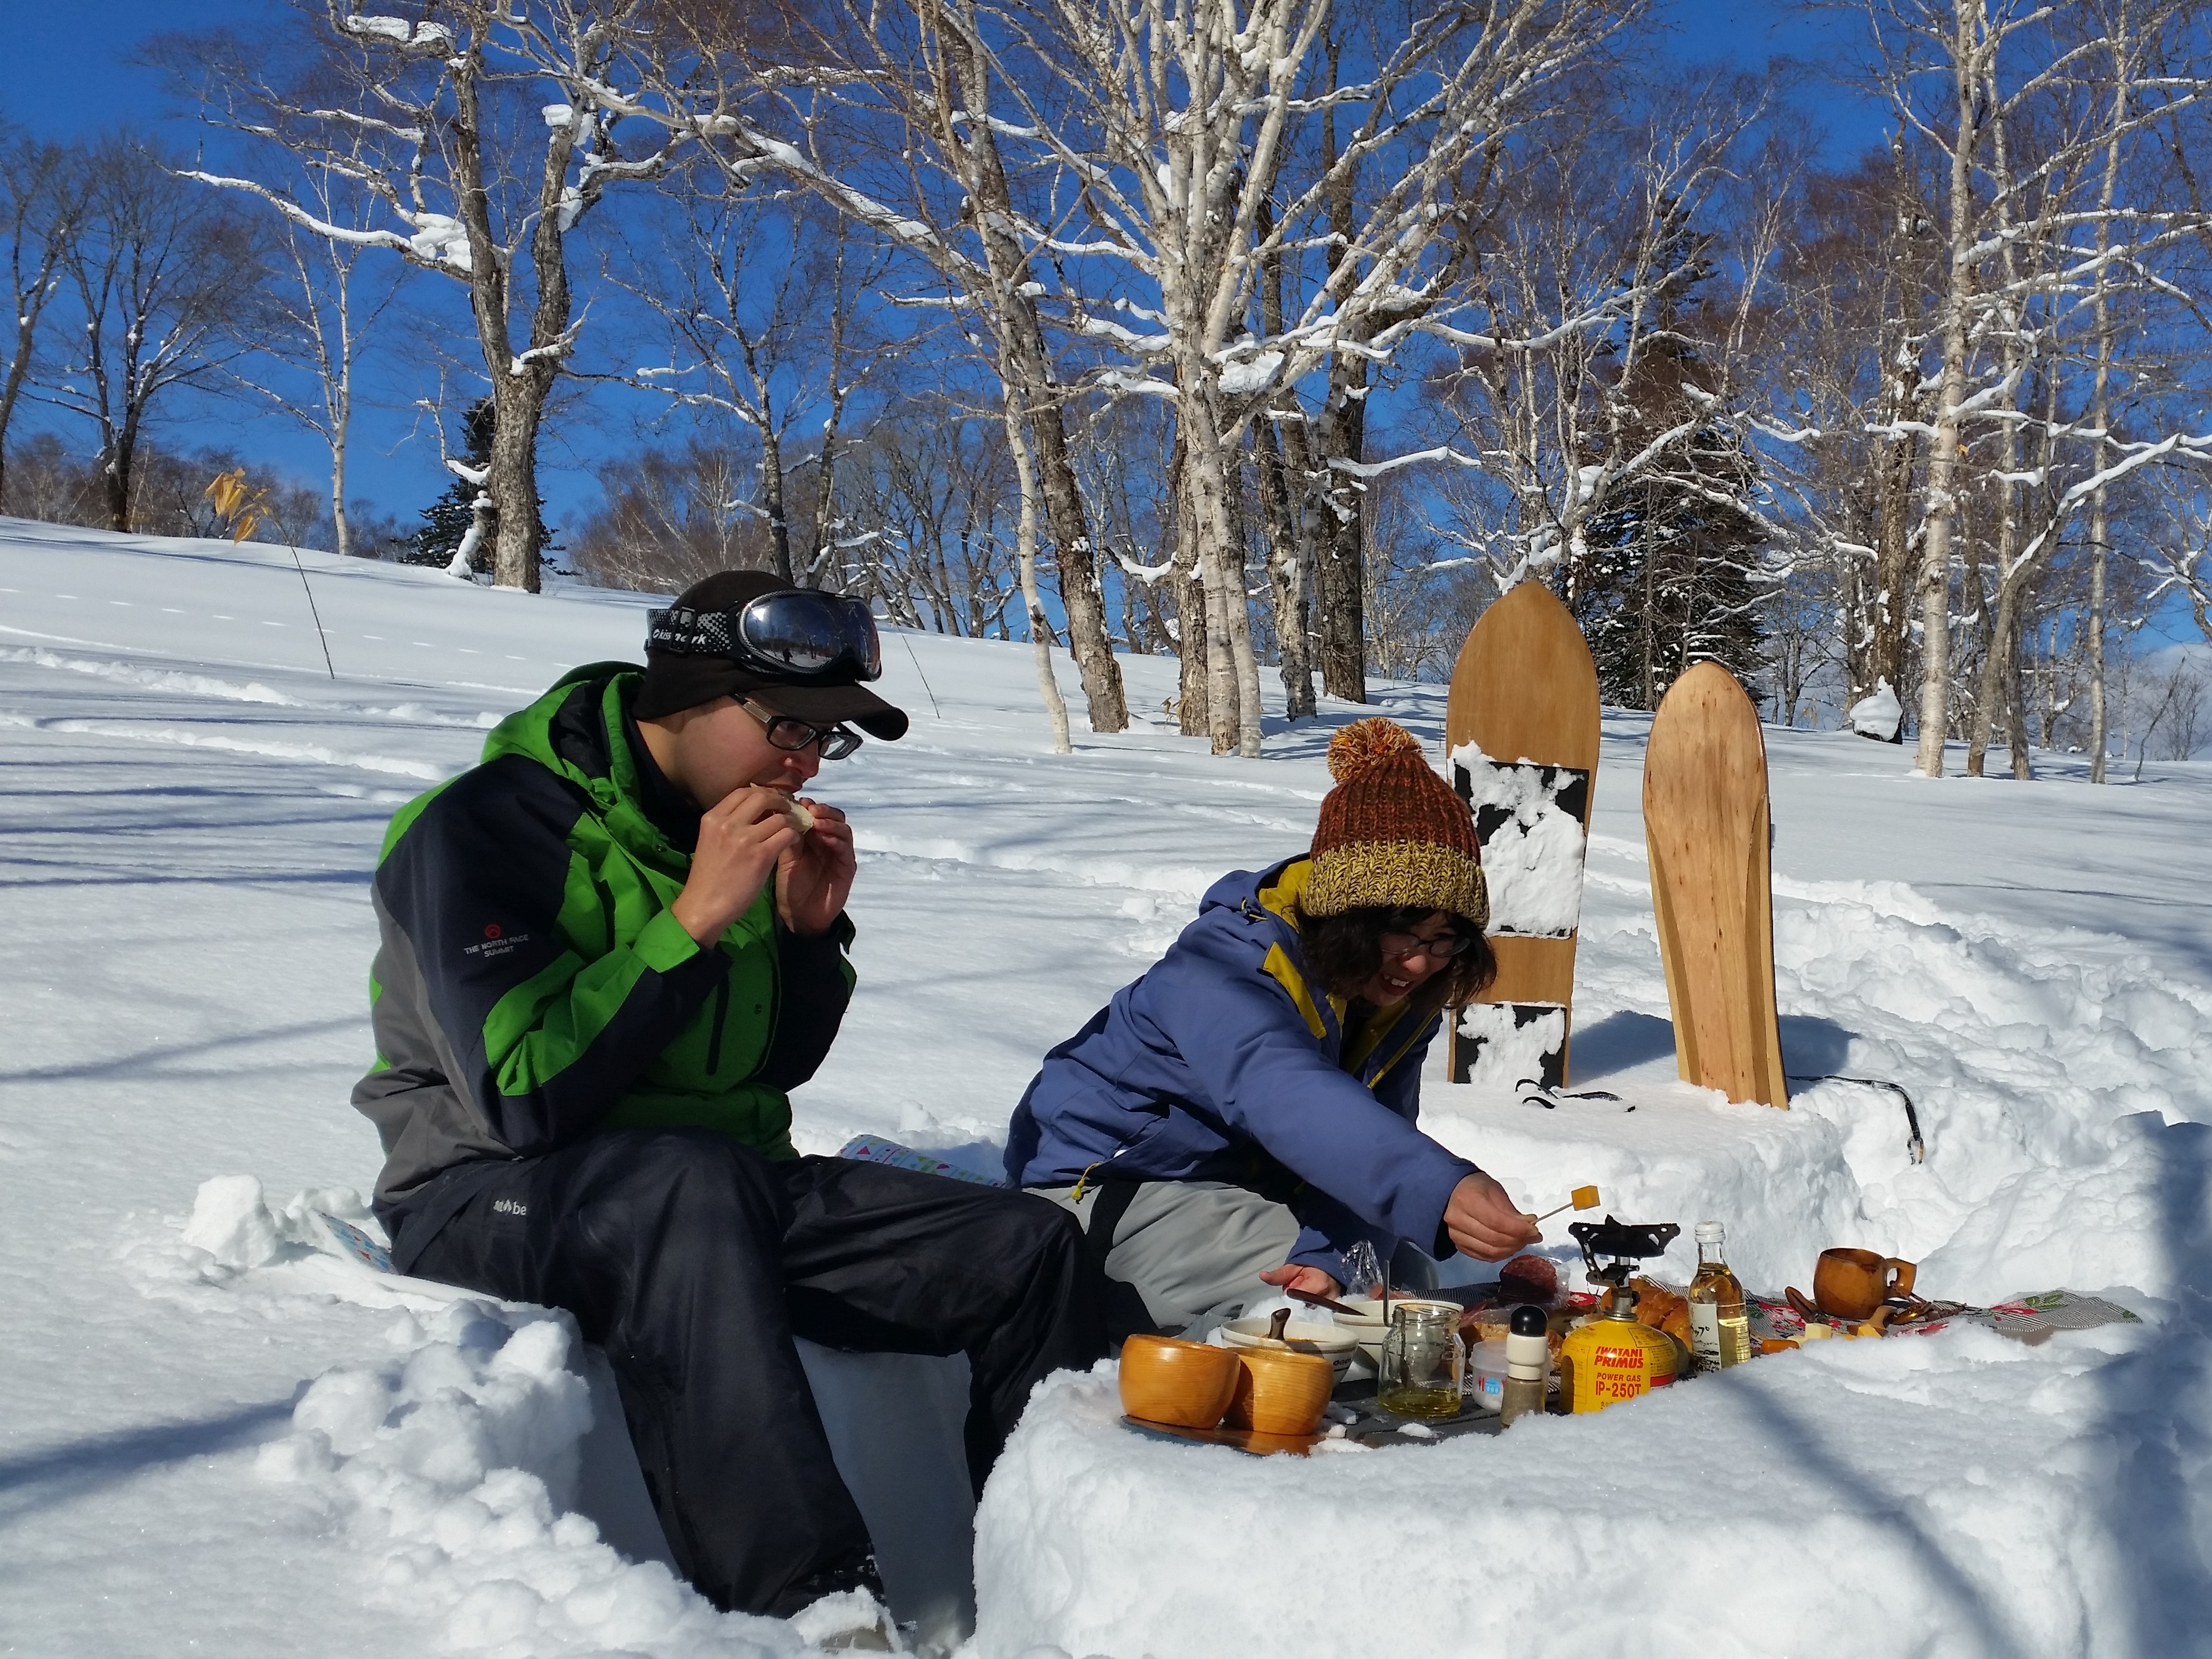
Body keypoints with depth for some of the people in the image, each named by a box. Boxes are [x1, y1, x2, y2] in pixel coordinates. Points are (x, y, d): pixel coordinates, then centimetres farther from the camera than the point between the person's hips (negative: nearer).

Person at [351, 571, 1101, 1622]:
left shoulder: (736, 828, 7)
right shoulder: (483, 828, -14)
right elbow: (525, 1101, -24)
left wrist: (811, 931, -3)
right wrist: (693, 923, -24)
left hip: (718, 1184, 7)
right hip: (494, 1198, -6)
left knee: (1028, 1249, -10)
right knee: (691, 1182, -41)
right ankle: (811, 1610, -42)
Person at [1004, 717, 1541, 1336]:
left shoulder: (1404, 999, -5)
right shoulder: (1226, 965, -30)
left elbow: (1371, 1145, -14)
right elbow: (1289, 1099, -50)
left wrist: (1331, 1255, -36)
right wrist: (1439, 1192, -66)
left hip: (1249, 1186, 8)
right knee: (1307, 1311, -25)